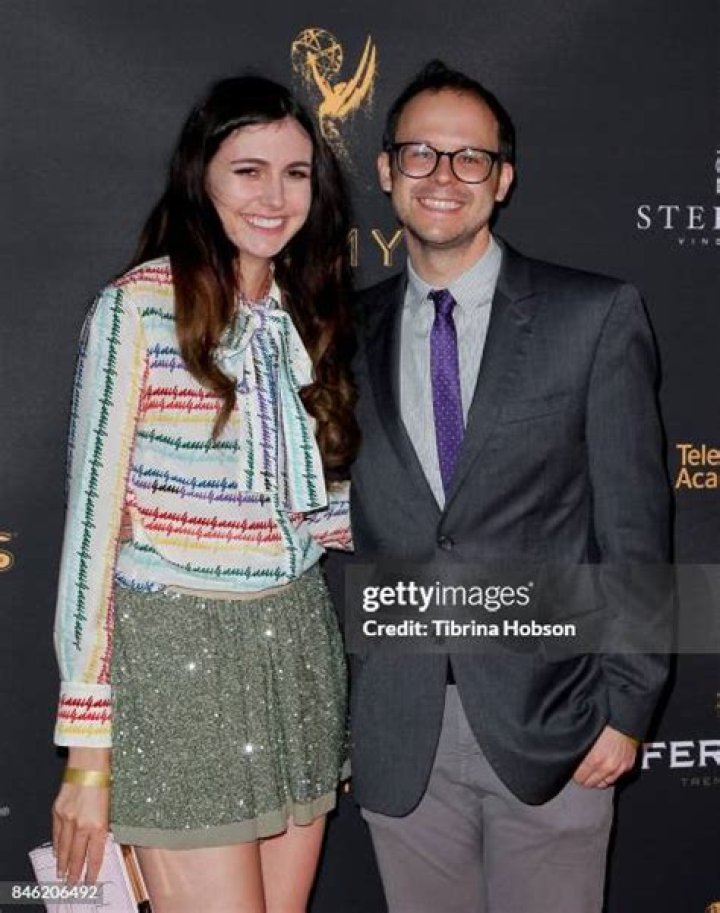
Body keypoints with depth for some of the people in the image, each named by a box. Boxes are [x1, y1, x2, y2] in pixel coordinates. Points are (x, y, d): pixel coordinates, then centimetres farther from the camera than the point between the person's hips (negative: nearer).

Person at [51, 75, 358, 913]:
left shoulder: (311, 313, 9)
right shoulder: (137, 311, -10)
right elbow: (93, 523, -11)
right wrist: (87, 752, -11)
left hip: (297, 646, 6)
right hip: (177, 658, -6)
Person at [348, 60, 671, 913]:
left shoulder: (595, 317, -3)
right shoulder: (348, 335, 6)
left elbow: (634, 524, -3)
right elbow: (333, 528, 8)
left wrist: (626, 706, -6)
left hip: (547, 726, -2)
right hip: (396, 738, 3)